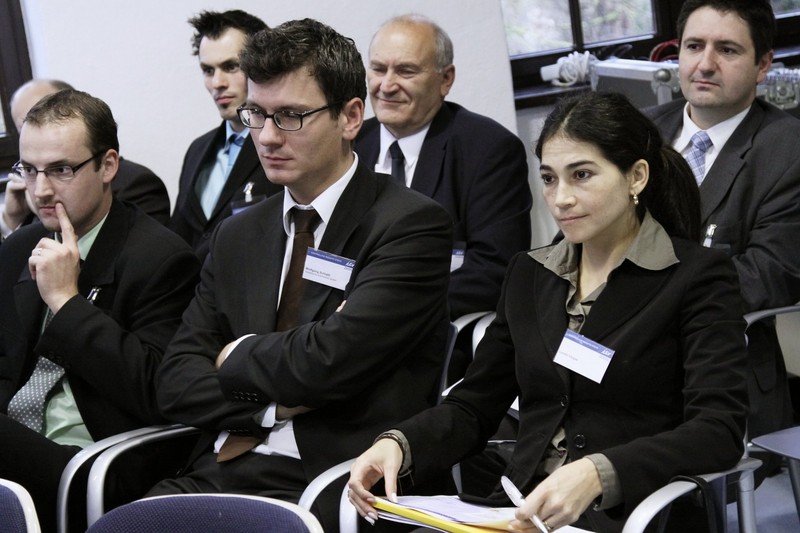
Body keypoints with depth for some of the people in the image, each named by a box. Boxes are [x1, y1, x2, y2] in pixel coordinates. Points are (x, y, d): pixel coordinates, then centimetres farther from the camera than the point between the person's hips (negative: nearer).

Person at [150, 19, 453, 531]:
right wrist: (278, 402, -7)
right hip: (223, 474, 6)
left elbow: (329, 362, -15)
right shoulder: (237, 236, 17)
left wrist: (237, 355, 3)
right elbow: (178, 382, 10)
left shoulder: (411, 224, -3)